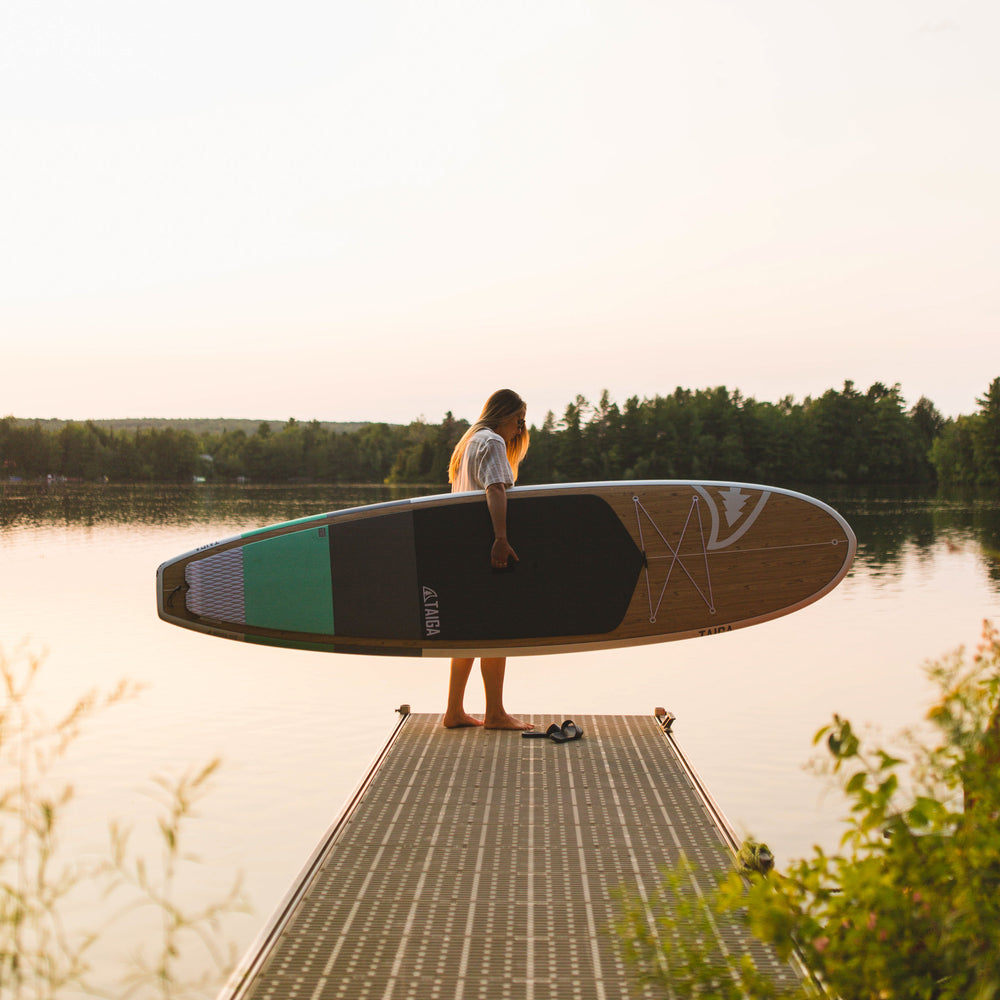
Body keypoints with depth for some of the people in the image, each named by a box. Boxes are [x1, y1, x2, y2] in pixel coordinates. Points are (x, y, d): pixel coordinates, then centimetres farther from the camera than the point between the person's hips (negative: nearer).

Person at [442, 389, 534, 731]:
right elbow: (495, 490, -23)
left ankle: (455, 711, 14)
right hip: (485, 547, -10)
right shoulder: (492, 443, -8)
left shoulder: (468, 443, 23)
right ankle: (494, 713, -3)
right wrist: (501, 539, -33)